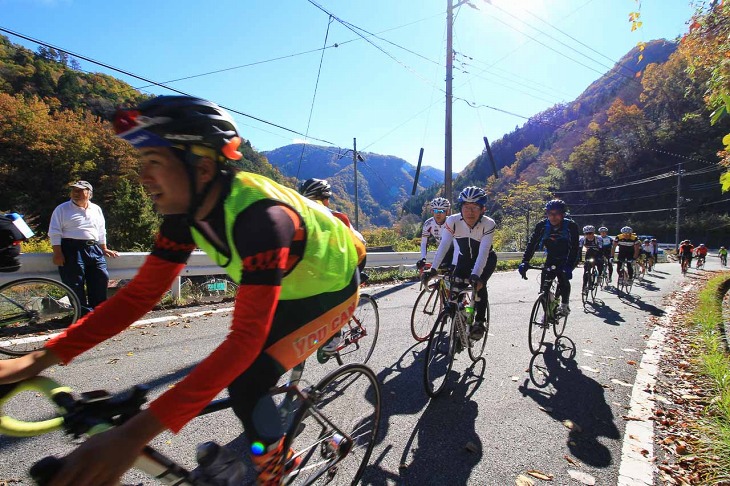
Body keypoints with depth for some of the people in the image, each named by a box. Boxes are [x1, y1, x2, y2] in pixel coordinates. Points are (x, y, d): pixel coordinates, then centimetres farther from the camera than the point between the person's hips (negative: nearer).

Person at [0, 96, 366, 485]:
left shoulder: (261, 216, -38)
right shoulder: (186, 213, -13)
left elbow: (245, 337, -41)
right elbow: (140, 293, -9)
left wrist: (136, 432, -43)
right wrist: (40, 358, -17)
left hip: (331, 292, -7)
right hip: (286, 290, 7)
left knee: (246, 384, -16)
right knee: (234, 368, 7)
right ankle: (276, 451, 35)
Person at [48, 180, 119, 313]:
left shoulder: (96, 209, 17)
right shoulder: (62, 209, 5)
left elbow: (101, 232, 22)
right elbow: (54, 233, 0)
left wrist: (104, 249, 17)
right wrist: (57, 253, -9)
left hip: (94, 249, 4)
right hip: (72, 249, -4)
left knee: (101, 277, -1)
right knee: (75, 283, -5)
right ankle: (84, 312, 2)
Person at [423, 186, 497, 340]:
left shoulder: (488, 224, -30)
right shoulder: (453, 221, -26)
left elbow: (483, 252, -39)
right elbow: (443, 245, -32)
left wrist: (475, 275, -54)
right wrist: (433, 269, -43)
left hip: (486, 260, -2)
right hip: (464, 259, 3)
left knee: (479, 285, -26)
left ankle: (479, 322, -6)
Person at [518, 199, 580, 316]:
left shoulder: (571, 226, -25)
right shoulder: (542, 225, -20)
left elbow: (574, 248, -31)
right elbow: (532, 243, -22)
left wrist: (569, 266, -45)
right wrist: (524, 262, -35)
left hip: (566, 258, -2)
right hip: (551, 258, 2)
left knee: (563, 278, -26)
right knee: (544, 284, -10)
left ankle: (565, 305, -1)